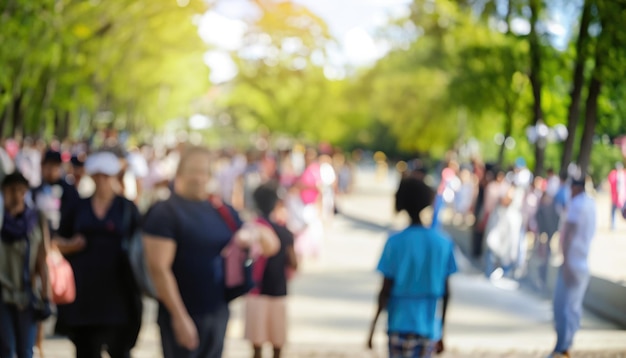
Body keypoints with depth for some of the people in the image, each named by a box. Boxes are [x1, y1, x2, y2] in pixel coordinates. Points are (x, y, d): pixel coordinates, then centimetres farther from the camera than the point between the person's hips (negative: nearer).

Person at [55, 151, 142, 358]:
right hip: (84, 291, 2)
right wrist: (71, 245, -6)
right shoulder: (79, 208, 11)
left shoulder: (127, 208, 5)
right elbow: (57, 242, 14)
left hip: (117, 292, -2)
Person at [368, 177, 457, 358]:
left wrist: (373, 327, 1)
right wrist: (441, 332, 14)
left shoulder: (395, 243, -8)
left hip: (401, 325, -3)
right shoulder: (443, 243, 1)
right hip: (429, 327, 3)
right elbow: (445, 292, 5)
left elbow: (385, 290, -8)